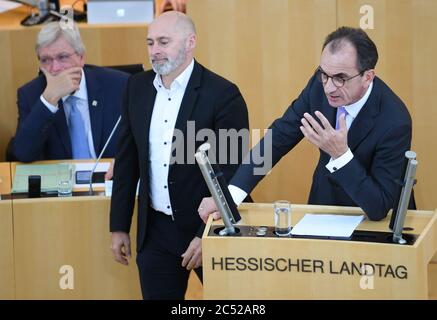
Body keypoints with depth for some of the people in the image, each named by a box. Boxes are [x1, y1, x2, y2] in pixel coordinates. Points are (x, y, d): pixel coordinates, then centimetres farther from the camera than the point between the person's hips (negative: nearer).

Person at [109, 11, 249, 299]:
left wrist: (208, 234, -15)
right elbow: (127, 160, 9)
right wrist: (119, 226, 9)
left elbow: (232, 172, -13)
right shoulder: (138, 87, 4)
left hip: (209, 226, -4)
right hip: (155, 231, 4)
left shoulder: (223, 94, -13)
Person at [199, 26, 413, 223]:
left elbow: (379, 208, -27)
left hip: (369, 222, -4)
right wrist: (231, 194, -17)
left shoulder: (395, 122, -28)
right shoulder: (321, 83, -14)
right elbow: (279, 135, -7)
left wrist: (340, 154, -39)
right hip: (323, 199, 4)